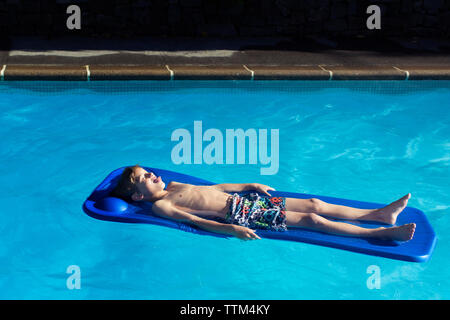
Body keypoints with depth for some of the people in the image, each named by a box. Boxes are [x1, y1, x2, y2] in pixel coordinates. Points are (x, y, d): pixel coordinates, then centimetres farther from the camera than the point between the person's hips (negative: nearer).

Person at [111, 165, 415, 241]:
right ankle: (383, 234, -12)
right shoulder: (160, 206, -9)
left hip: (241, 199, 9)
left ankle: (381, 214, 6)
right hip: (240, 216, -9)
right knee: (313, 220, -13)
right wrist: (231, 230, -32)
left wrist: (251, 186, 26)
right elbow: (194, 220, -21)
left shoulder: (172, 186, 17)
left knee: (315, 205, 2)